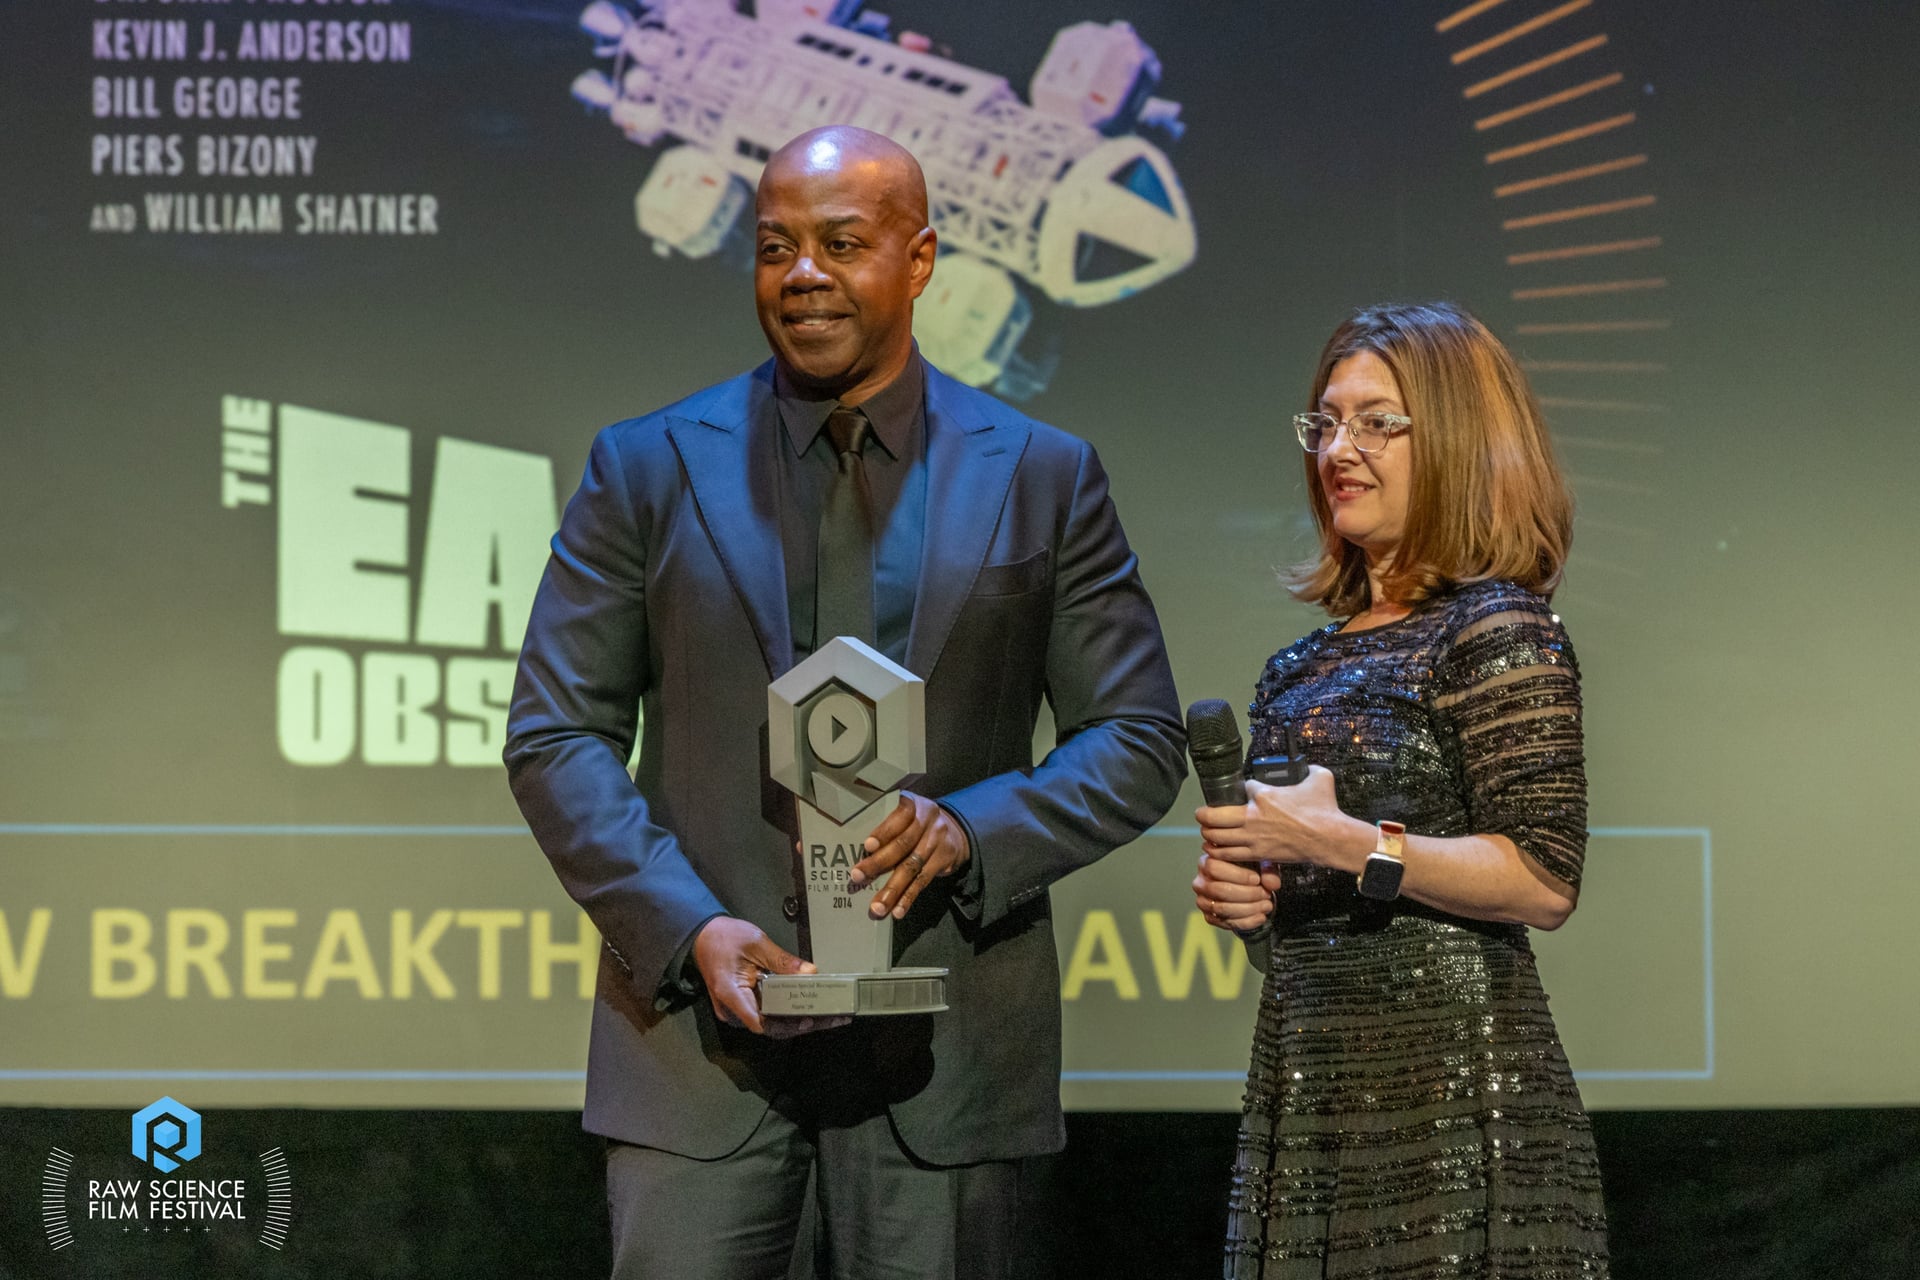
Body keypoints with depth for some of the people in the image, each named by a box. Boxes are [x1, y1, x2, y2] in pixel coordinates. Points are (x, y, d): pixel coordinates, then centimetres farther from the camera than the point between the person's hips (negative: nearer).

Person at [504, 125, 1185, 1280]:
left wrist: (968, 831, -13)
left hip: (941, 1043, 0)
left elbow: (1140, 742, 6)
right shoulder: (648, 469, 5)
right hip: (702, 1024, 0)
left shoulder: (1043, 478, 6)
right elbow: (556, 735, 3)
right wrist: (688, 929, -12)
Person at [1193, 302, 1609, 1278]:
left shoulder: (1498, 628, -7)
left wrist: (1349, 845, -20)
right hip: (1300, 1082, 7)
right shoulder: (1307, 664, 16)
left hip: (1449, 1089, -7)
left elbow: (1545, 884, -15)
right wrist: (1243, 896, 6)